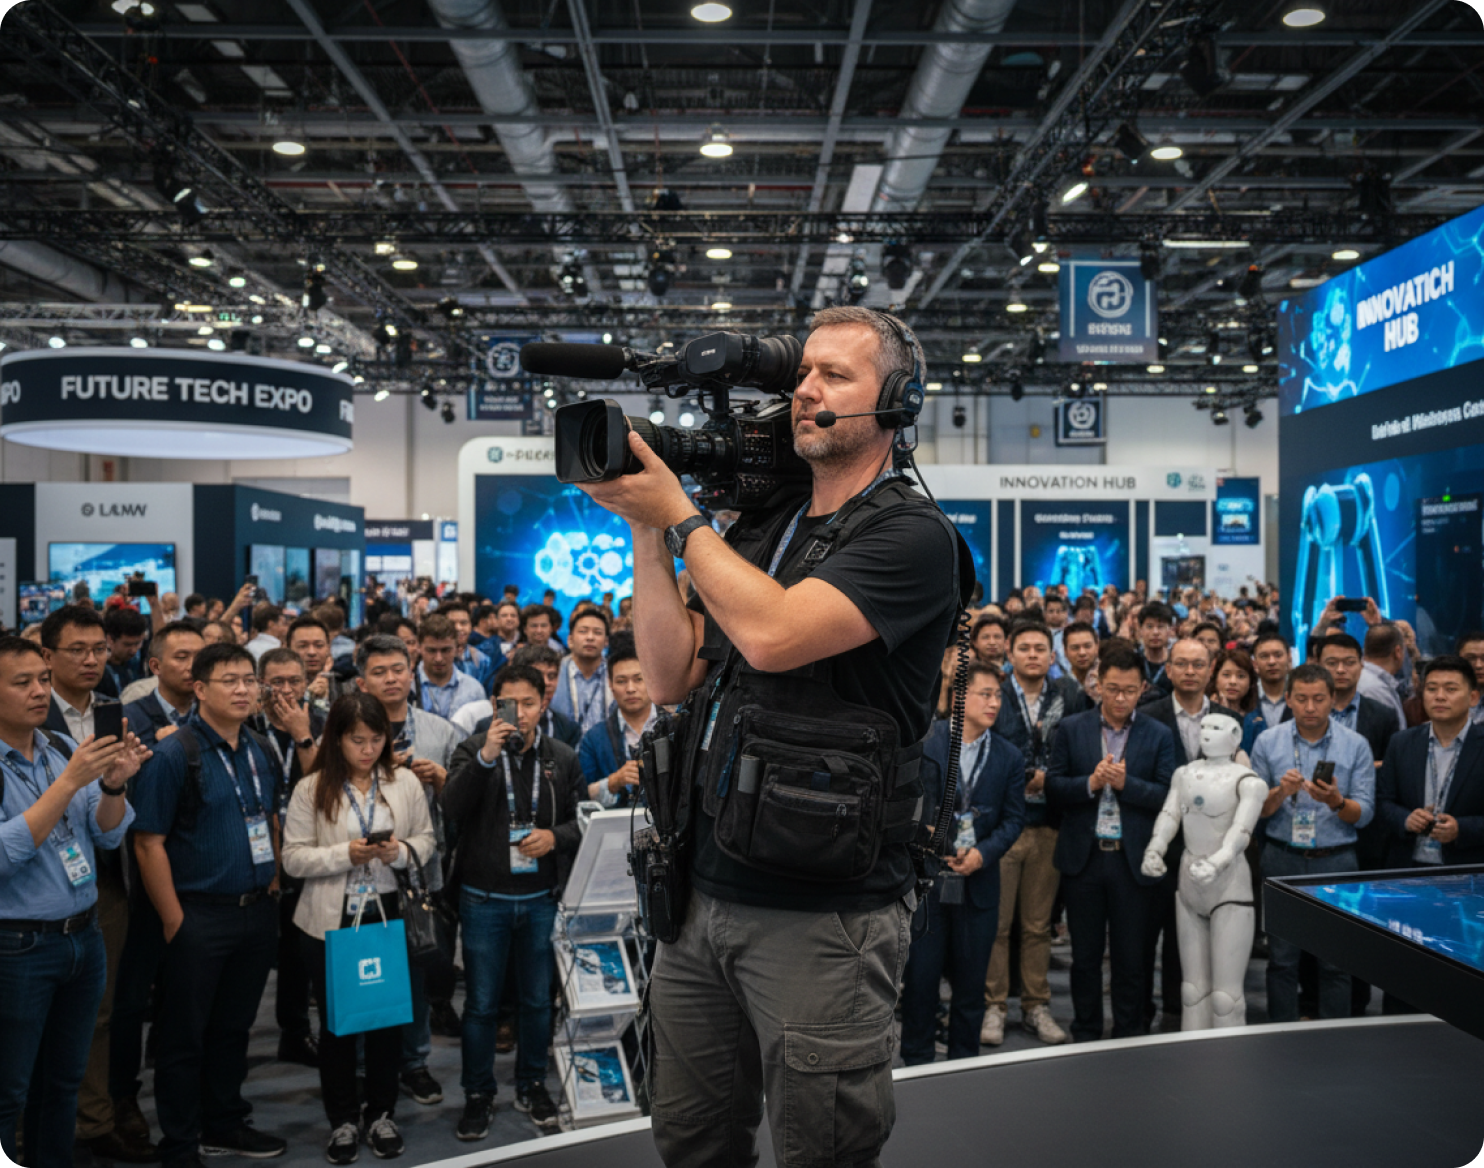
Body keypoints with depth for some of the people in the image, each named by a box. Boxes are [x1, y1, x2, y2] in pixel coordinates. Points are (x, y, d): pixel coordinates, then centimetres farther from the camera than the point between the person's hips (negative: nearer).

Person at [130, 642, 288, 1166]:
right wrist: (174, 921, -15)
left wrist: (272, 887, 11)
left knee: (233, 1027, 18)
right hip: (199, 916, -6)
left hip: (257, 912, 6)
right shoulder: (173, 755, -13)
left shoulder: (261, 752, 8)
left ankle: (225, 1124, 33)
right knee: (185, 1037, 6)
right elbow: (149, 843, -15)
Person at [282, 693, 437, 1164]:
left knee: (389, 1015, 8)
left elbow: (426, 838, 7)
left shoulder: (405, 782, 0)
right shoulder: (311, 789, -5)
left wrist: (401, 852, -14)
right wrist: (346, 855, -19)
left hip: (388, 913, 1)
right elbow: (293, 858, -7)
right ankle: (343, 1120, 25)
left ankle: (381, 1113, 26)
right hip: (330, 920, -1)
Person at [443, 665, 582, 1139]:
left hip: (541, 898, 2)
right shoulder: (473, 750, -4)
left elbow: (578, 822, 8)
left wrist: (554, 837, -13)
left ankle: (532, 1086, 31)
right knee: (481, 1003, 7)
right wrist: (485, 758, -28)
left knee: (537, 1000, 14)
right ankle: (478, 1094, 22)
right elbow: (452, 809, -19)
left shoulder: (563, 758, 3)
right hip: (484, 899, -2)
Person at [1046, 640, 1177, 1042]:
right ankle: (1085, 1038, 23)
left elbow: (1168, 797, -5)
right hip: (1083, 858, 1)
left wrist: (1125, 782, -17)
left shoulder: (1159, 736, 2)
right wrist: (1091, 783, -16)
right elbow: (1053, 787, 0)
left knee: (1131, 959, 7)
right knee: (1085, 956, 11)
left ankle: (1129, 1040, 21)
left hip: (1133, 861, -1)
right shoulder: (1071, 729, 4)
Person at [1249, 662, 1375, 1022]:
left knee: (1335, 962, 3)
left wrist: (1335, 801, -22)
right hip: (1282, 860, 1)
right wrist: (1281, 792, -17)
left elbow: (1364, 814, -2)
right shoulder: (1267, 742, 2)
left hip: (1335, 862, 0)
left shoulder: (1355, 745, 0)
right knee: (1281, 959, 5)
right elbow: (1255, 809, 2)